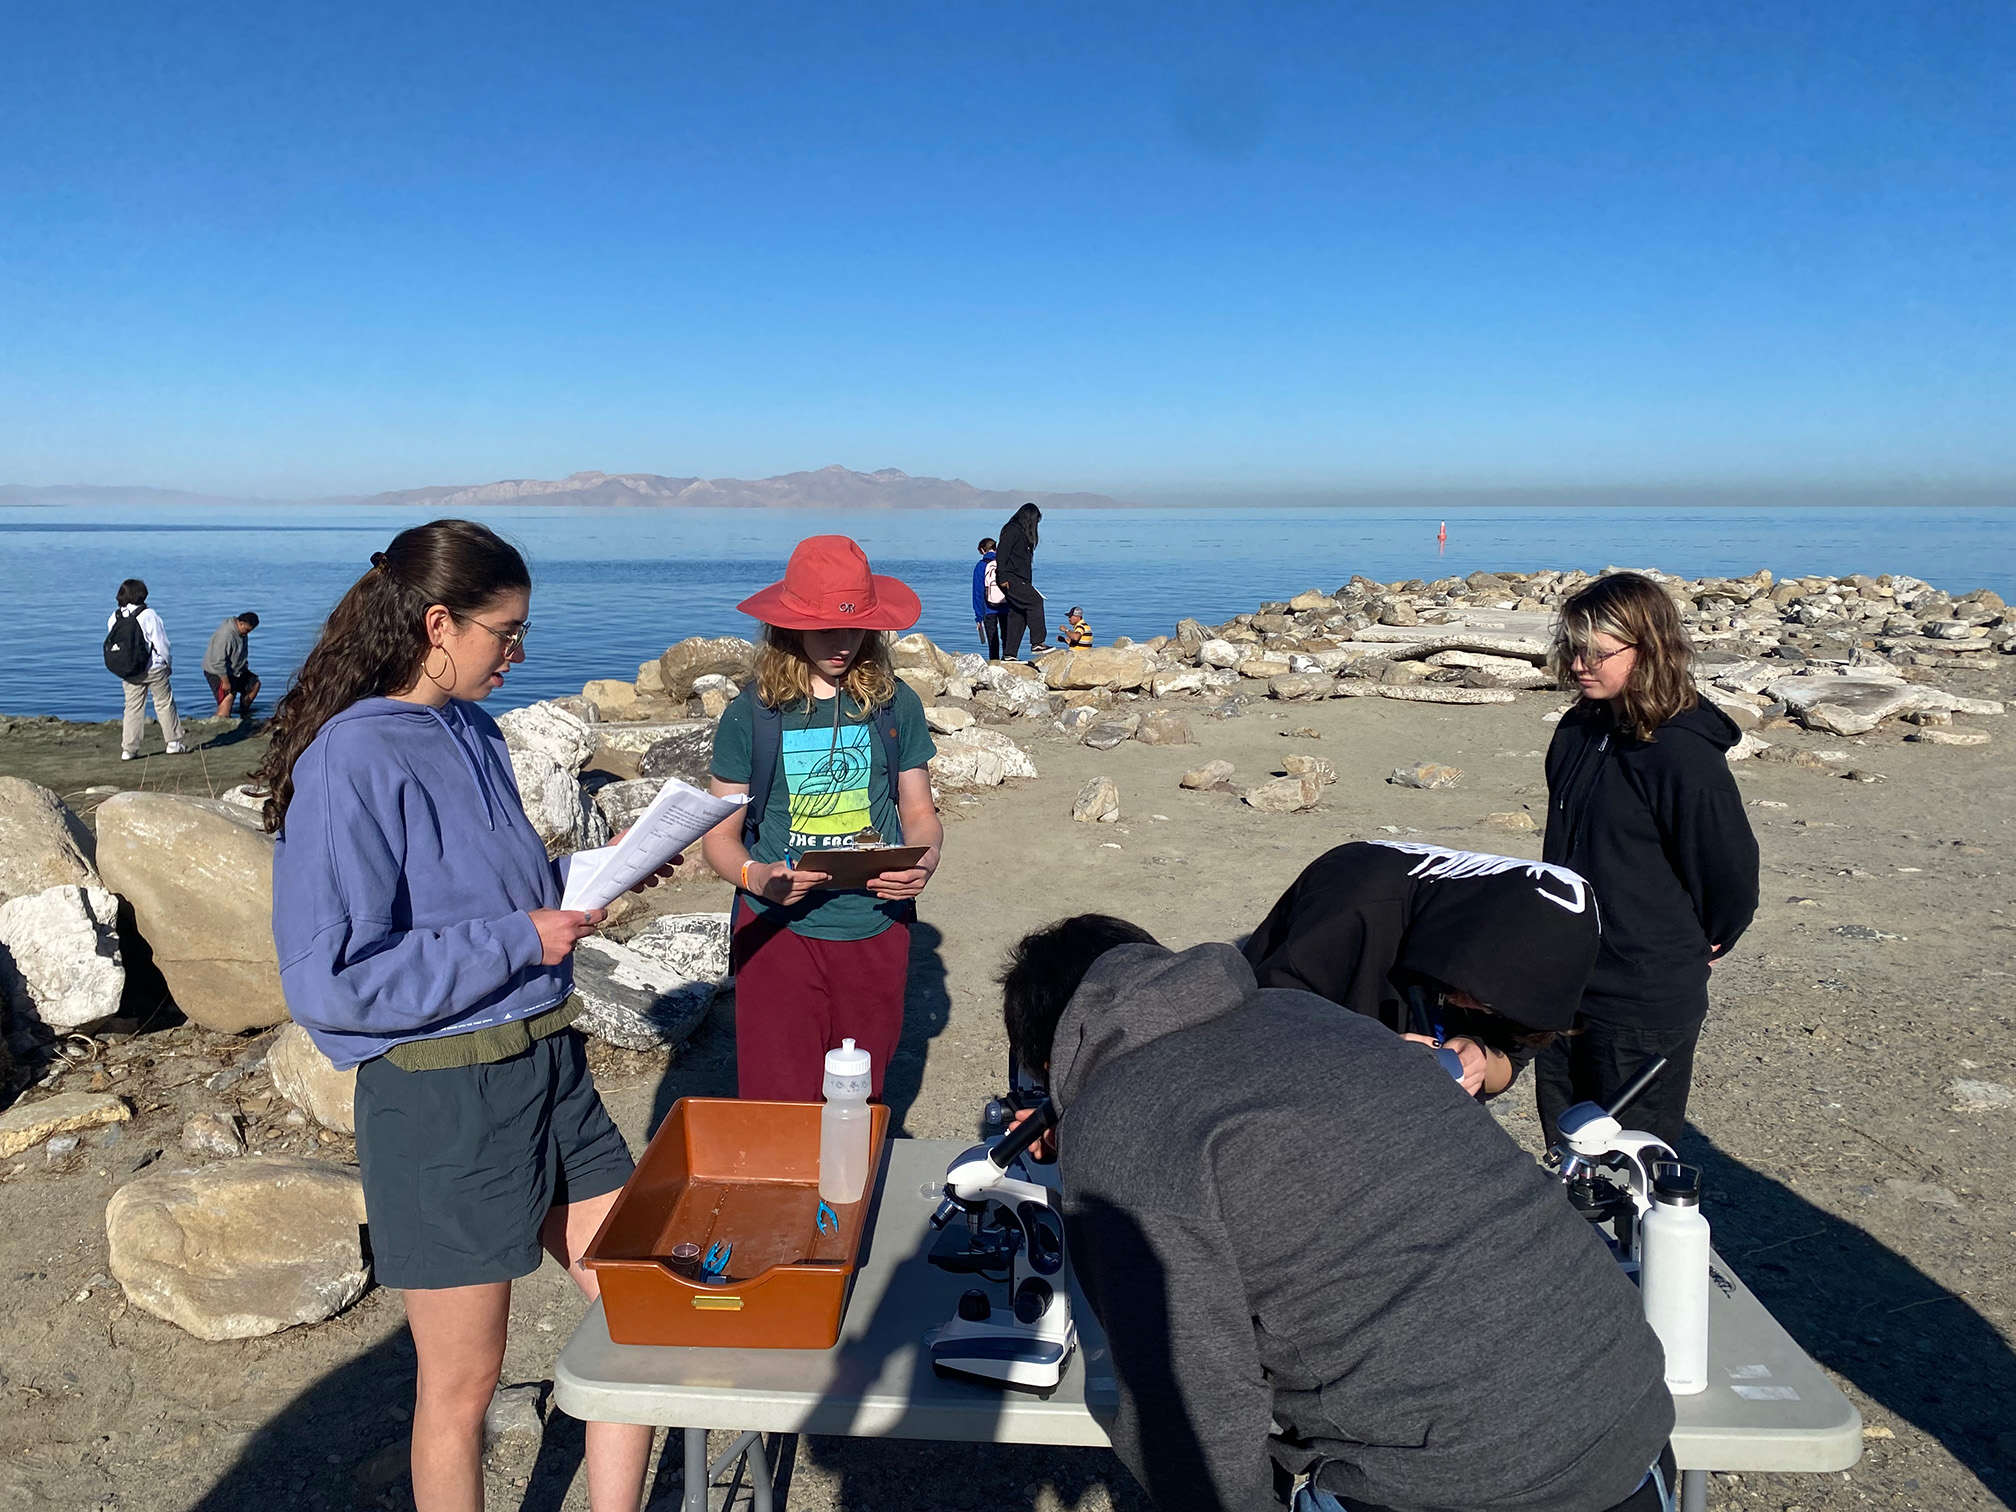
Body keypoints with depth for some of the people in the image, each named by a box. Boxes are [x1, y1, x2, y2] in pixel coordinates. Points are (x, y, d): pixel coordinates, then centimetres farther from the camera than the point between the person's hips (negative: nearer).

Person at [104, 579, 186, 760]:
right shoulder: (148, 615, -13)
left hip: (129, 673, 4)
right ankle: (173, 743, 10)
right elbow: (161, 643, -11)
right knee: (164, 704, 7)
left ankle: (128, 749, 6)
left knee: (132, 707, 8)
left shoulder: (114, 618, 1)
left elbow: (110, 645, 6)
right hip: (155, 669, -4)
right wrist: (168, 664, 4)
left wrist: (123, 669, 15)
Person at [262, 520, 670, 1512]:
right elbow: (331, 981, -21)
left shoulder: (472, 733, 6)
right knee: (463, 1380, 12)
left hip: (548, 1064, 8)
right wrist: (519, 940, -19)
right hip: (442, 1096, -7)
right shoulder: (352, 761, -18)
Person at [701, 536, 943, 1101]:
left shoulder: (895, 704, 2)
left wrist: (924, 862, -13)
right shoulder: (752, 714, -3)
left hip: (877, 932, 2)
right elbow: (719, 836, 0)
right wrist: (757, 876, -21)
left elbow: (919, 812, 9)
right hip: (777, 932, -2)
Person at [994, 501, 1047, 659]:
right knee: (1035, 601, -20)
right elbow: (1001, 552, -16)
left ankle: (1010, 654, 6)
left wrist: (1028, 584, 24)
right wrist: (1003, 577, -23)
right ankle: (1037, 643, -24)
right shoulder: (1013, 530, -7)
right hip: (1010, 580, -10)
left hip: (1020, 580, 10)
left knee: (1018, 615, 6)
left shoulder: (1023, 533, 23)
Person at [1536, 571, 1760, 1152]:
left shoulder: (1683, 754, -20)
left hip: (1645, 1006, -7)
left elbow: (1732, 872, -13)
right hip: (1562, 991, 7)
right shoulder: (1579, 730, 4)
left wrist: (1702, 947, 2)